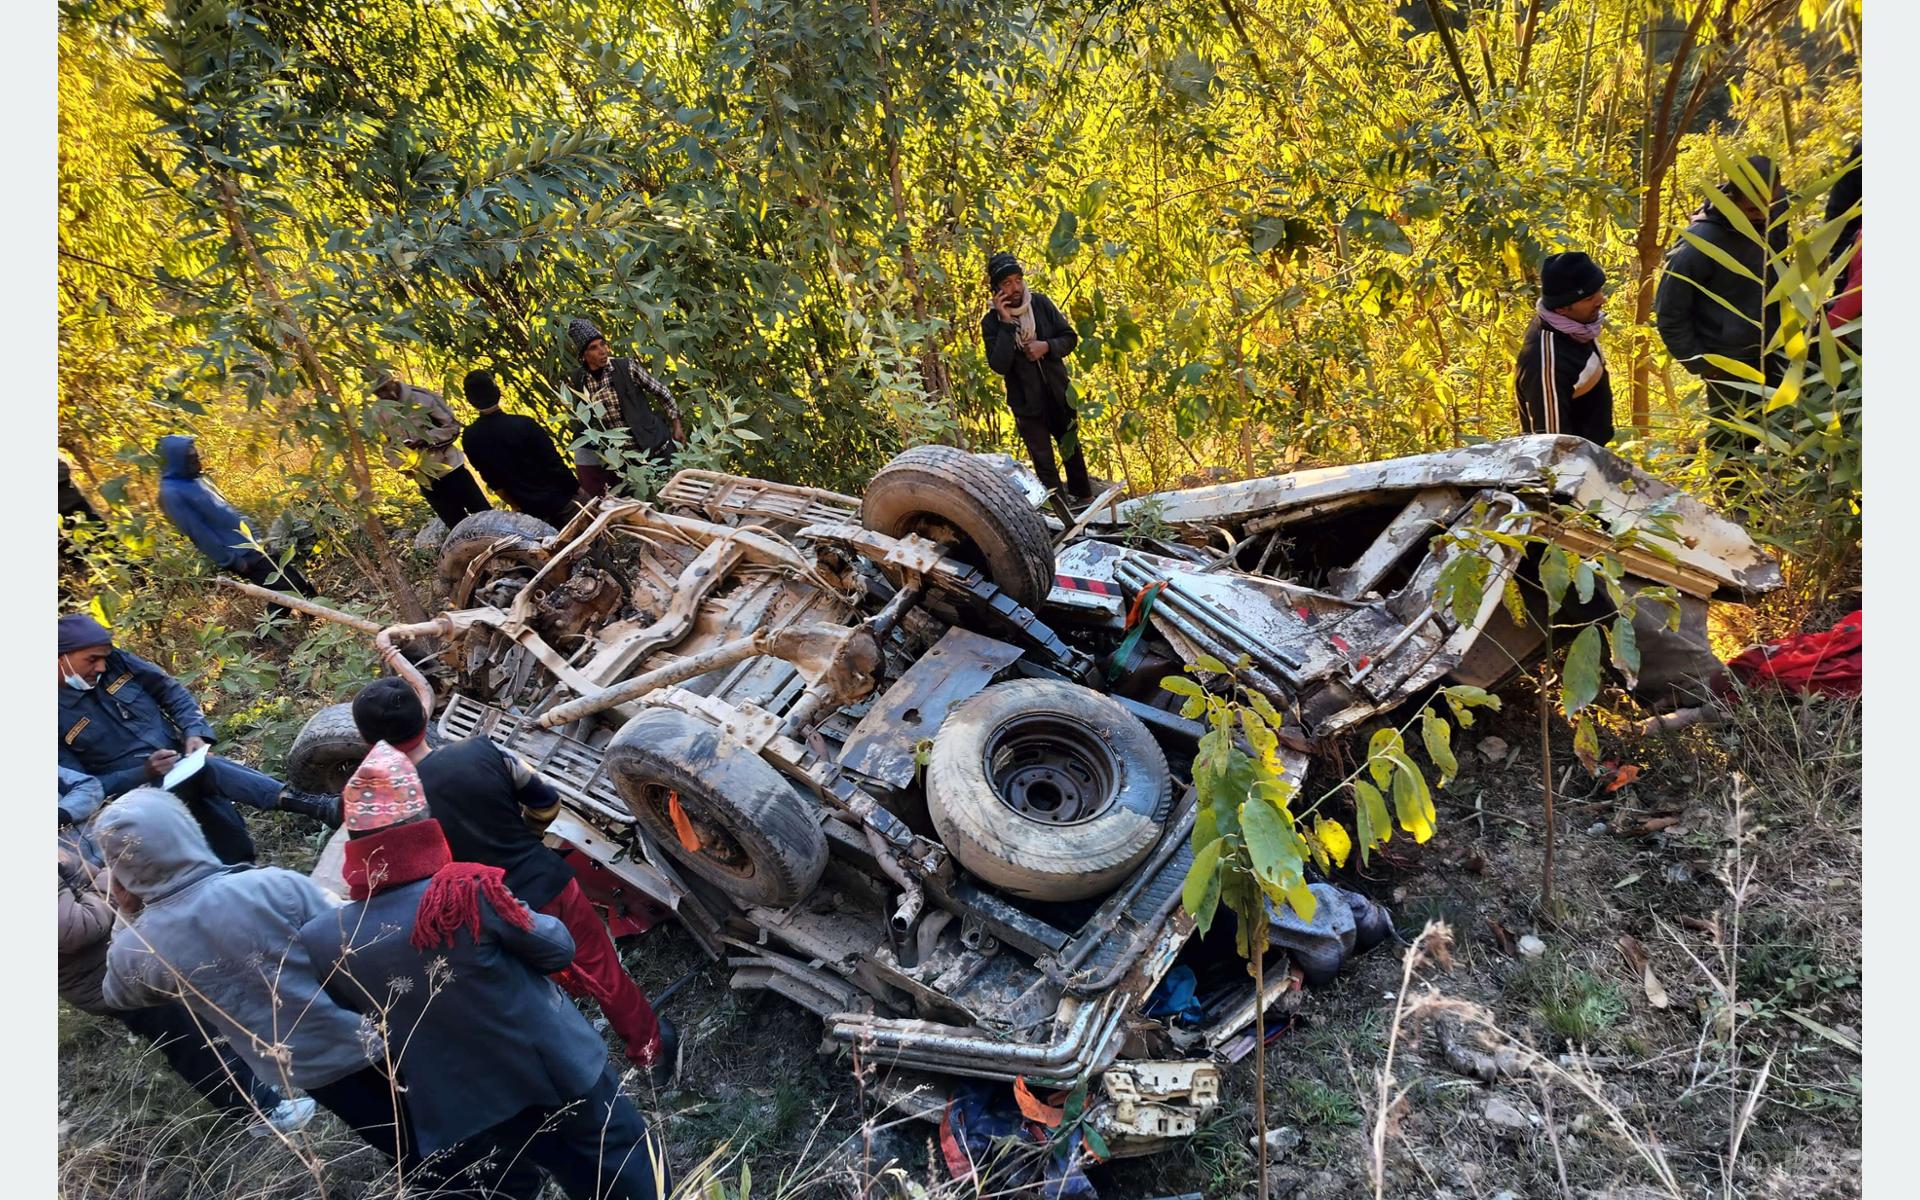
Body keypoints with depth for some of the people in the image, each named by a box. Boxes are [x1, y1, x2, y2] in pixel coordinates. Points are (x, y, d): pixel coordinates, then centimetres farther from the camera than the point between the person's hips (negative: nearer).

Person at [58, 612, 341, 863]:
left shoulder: (114, 661, 2)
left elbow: (171, 691, 10)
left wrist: (194, 732, -9)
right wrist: (144, 773, -21)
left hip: (181, 759, 6)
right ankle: (319, 807, -48)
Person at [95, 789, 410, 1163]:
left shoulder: (136, 949, -15)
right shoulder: (276, 886, -27)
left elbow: (117, 996, 12)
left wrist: (126, 916, 9)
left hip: (299, 1068, 2)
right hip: (362, 1037, -2)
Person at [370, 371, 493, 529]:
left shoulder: (423, 398, -11)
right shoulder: (380, 415, 1)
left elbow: (452, 426, -11)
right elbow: (388, 447, 7)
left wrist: (425, 440, -22)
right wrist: (400, 462, -13)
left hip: (451, 469, -3)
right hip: (426, 481, 3)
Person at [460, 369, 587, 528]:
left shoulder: (469, 438, -6)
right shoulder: (523, 425, -22)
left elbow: (493, 481, 5)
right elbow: (555, 464, -16)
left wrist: (517, 505, 17)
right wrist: (577, 490, -3)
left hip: (531, 509, 5)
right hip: (561, 499, -5)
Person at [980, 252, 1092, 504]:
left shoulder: (1040, 303, -4)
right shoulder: (991, 322, -10)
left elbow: (1070, 338, 1)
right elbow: (999, 366, -21)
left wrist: (1047, 346, -18)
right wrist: (1006, 323, -25)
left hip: (1059, 395, 3)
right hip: (1026, 403, -3)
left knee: (1072, 449, 19)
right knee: (1043, 461, 1)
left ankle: (1084, 498, 38)